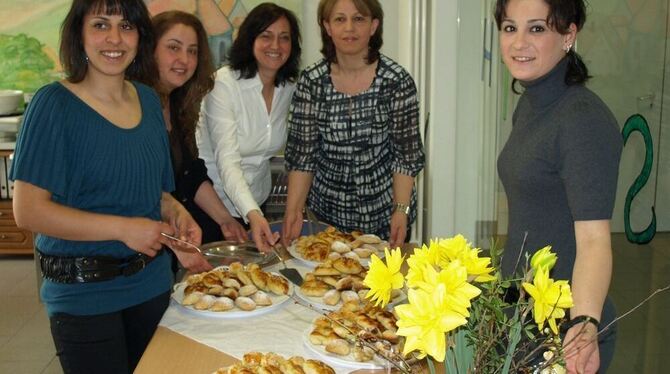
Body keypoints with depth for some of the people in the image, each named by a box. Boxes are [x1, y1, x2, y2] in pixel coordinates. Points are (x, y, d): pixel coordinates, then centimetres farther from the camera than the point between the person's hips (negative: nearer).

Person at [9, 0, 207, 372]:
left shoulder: (149, 100, 3)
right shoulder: (54, 104, -14)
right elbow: (27, 210, -18)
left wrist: (175, 212, -7)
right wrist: (123, 228, -22)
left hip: (152, 282, 6)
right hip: (83, 294, -5)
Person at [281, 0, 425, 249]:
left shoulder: (397, 81, -10)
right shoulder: (311, 82, -6)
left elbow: (406, 154, -7)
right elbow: (301, 154, -5)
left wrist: (402, 210, -15)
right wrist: (294, 210, -13)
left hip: (384, 213, -1)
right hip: (327, 212, 1)